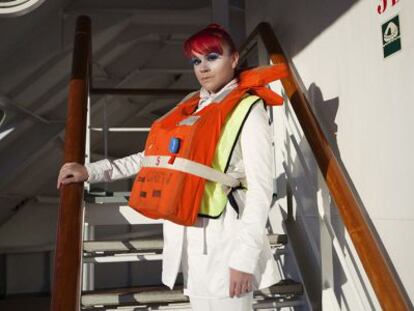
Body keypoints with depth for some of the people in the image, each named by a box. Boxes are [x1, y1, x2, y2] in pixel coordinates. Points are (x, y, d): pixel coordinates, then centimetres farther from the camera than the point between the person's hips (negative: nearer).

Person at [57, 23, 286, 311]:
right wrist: (91, 171, 9)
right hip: (192, 242, 6)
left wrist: (245, 257, -17)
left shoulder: (248, 109, -5)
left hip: (226, 241, -6)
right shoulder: (193, 110, 14)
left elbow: (261, 188, -11)